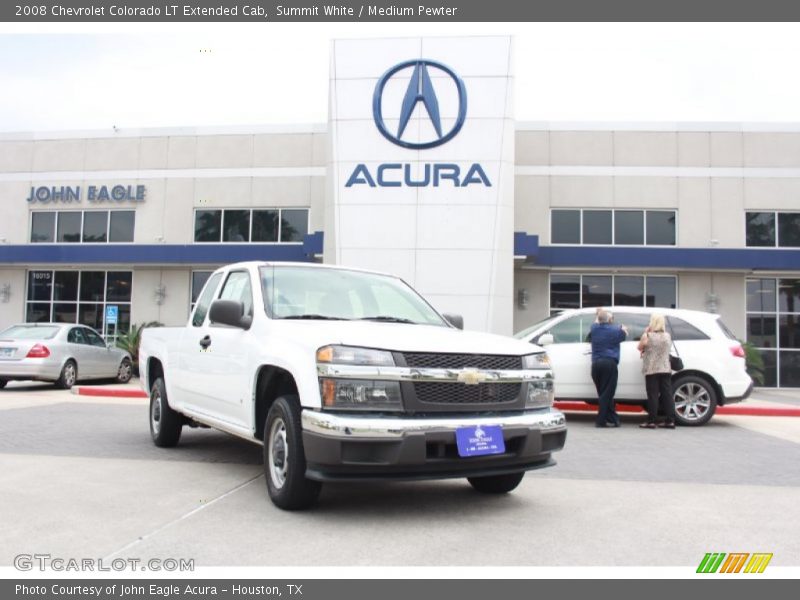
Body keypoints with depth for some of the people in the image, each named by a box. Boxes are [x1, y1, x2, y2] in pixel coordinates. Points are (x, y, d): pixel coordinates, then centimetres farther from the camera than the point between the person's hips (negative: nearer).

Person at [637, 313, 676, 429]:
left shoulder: (648, 336, -10)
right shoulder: (667, 336, 5)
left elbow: (640, 347, 4)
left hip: (652, 370, -4)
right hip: (665, 369, 4)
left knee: (653, 395, -2)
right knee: (667, 394, 6)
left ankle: (652, 421, -2)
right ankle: (670, 420, 6)